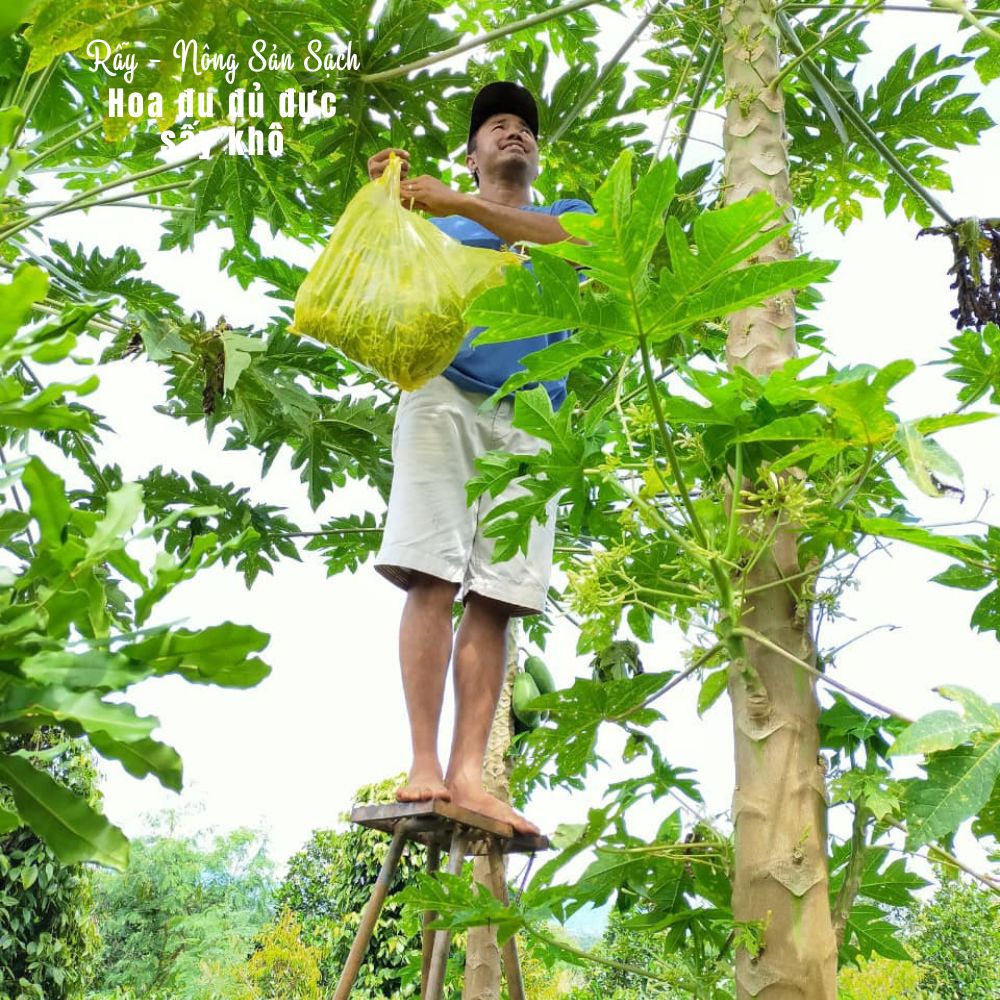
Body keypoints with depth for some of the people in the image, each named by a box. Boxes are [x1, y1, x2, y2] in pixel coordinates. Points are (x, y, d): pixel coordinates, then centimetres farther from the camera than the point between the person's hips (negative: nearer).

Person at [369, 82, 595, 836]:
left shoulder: (568, 212, 27)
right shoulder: (435, 223, 27)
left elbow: (568, 240, 1)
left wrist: (461, 206, -10)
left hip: (528, 419, 1)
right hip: (444, 397, -1)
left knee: (497, 598, -10)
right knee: (433, 579, -15)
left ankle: (469, 773, -15)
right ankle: (424, 766, -17)